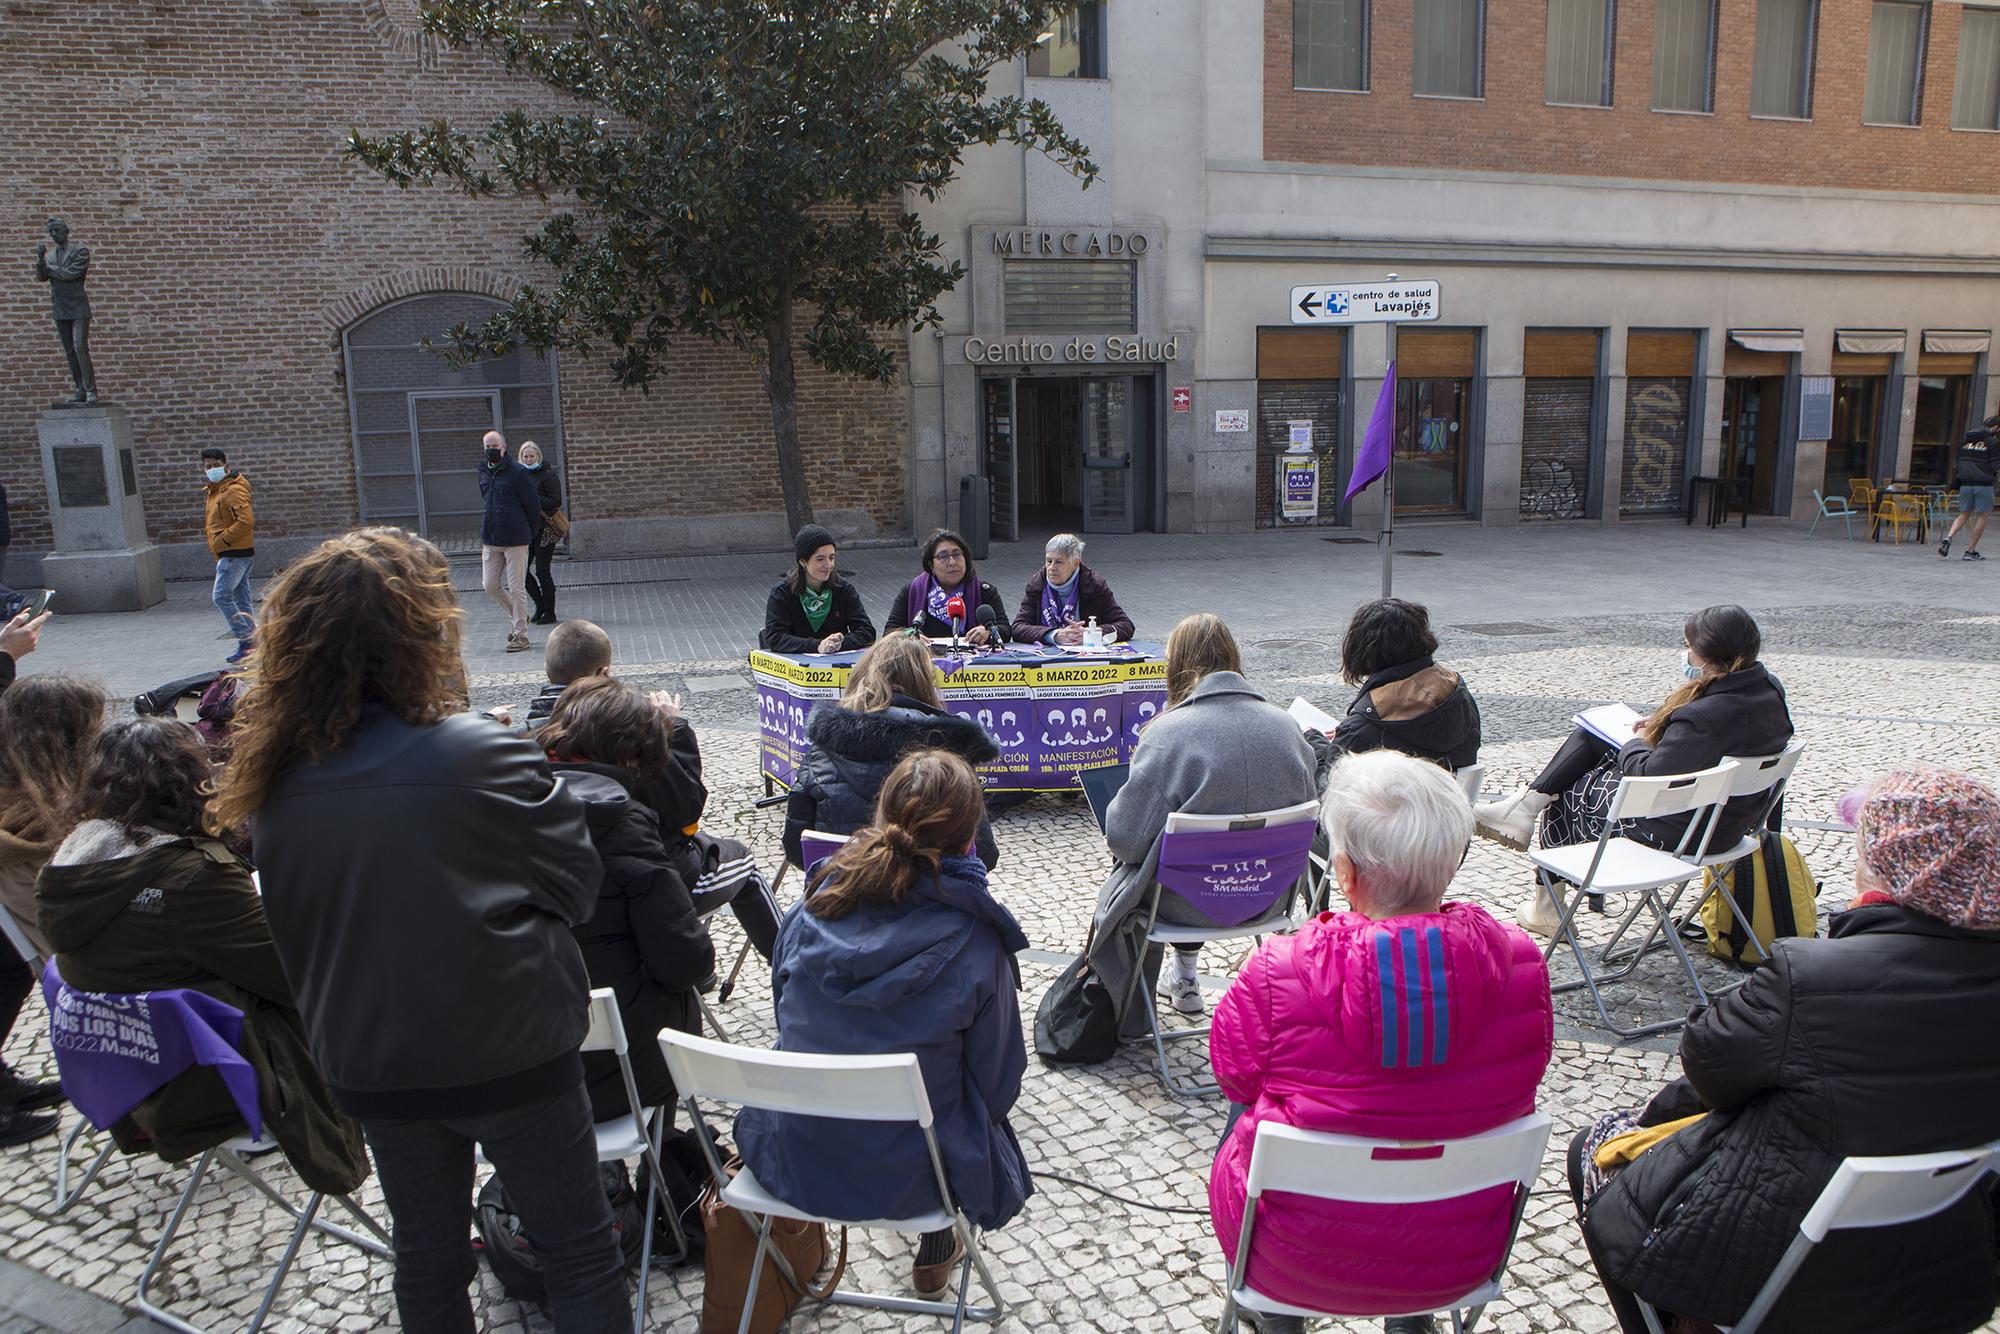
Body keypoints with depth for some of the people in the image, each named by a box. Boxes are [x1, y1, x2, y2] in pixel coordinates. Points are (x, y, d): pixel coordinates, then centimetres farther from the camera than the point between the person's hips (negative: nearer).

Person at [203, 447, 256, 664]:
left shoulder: (234, 490, -15)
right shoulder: (215, 490, 17)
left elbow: (246, 521, -25)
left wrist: (221, 540, -19)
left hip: (234, 553, -10)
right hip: (229, 554, 10)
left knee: (222, 596, -12)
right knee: (241, 600, 10)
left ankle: (246, 640, -9)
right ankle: (249, 643, 13)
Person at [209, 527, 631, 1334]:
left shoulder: (273, 777, -6)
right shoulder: (477, 754, -23)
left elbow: (289, 921, 7)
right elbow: (578, 883, -13)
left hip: (369, 1064, 5)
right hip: (509, 1054, -5)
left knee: (426, 1256, 23)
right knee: (580, 1255, 13)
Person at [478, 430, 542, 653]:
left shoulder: (518, 473, -9)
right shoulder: (483, 472, 11)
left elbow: (533, 505, -5)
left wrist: (529, 533, 3)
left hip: (515, 541, -6)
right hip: (490, 540, 6)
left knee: (516, 588, -3)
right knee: (490, 586, 6)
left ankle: (520, 635, 5)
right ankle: (517, 616, 30)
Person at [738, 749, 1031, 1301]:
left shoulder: (814, 909, -10)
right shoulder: (974, 944, -20)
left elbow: (789, 1021, 6)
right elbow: (998, 1083, -9)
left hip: (794, 1160, 3)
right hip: (909, 1177, -3)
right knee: (976, 1107, 29)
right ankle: (934, 1259, 45)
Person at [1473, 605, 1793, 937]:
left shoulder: (1705, 716, -34)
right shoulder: (1769, 690, -3)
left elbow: (1649, 776, -26)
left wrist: (1636, 743, -7)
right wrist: (1658, 730, 3)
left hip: (1675, 830, -9)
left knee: (1564, 796, 16)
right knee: (1589, 738, 11)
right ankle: (1523, 807, 12)